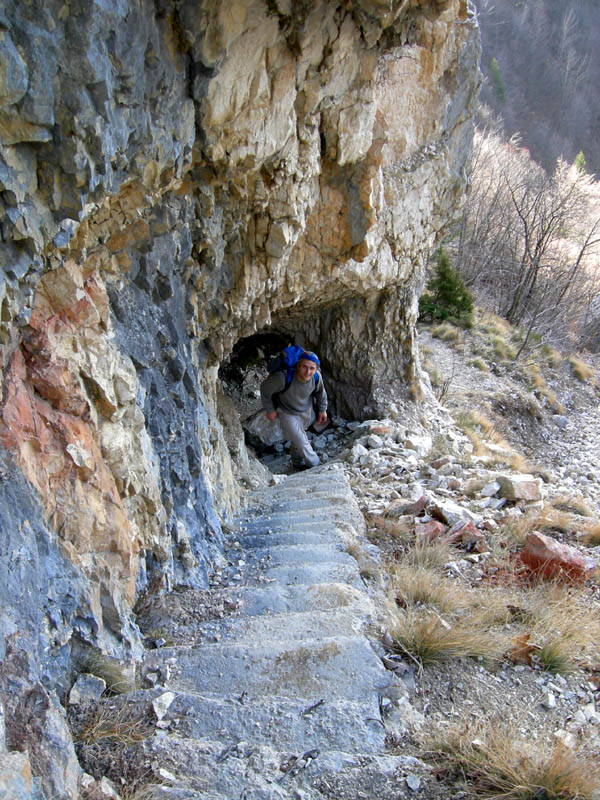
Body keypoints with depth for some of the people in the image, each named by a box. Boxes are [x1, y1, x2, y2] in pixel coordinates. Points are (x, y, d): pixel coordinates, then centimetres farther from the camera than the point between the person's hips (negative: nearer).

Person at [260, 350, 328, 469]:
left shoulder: (316, 377, -26)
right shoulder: (283, 378, -41)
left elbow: (320, 391, -1)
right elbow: (265, 388, -22)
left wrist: (322, 409, 10)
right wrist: (270, 410, -12)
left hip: (307, 410, 4)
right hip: (288, 414, -4)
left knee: (298, 438, 27)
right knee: (302, 443, -5)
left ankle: (298, 462, 53)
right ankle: (316, 466, 20)